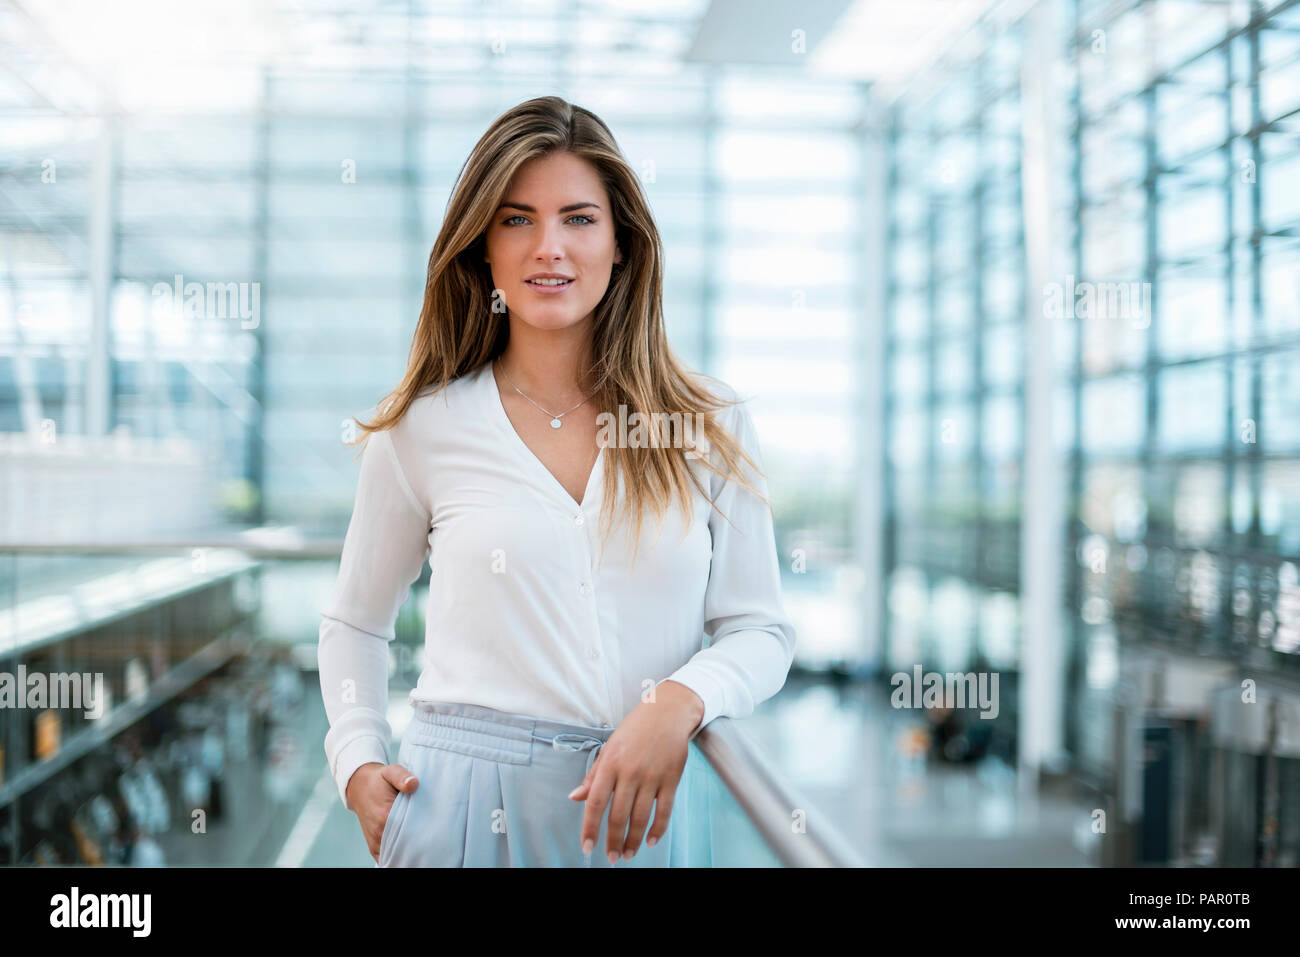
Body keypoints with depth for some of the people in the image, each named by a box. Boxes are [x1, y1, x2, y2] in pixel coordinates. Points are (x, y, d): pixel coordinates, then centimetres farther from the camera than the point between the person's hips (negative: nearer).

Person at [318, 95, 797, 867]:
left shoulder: (709, 424, 0)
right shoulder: (425, 427, 0)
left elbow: (761, 631, 1)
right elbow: (354, 623, 11)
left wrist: (677, 703, -18)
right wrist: (358, 763, -3)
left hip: (644, 809, 1)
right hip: (465, 803, -1)